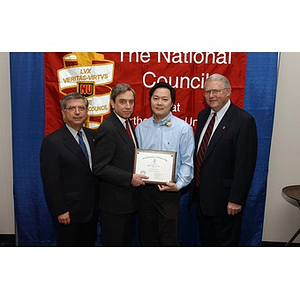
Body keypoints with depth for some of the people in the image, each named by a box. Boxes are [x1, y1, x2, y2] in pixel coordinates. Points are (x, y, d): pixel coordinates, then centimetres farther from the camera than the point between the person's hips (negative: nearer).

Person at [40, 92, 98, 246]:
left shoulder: (92, 136, 5)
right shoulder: (52, 142, -15)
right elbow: (51, 181, -15)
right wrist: (60, 211, -15)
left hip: (92, 209, 6)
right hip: (69, 212, -6)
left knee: (89, 244, 19)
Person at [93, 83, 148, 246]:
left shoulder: (127, 123, 9)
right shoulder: (107, 129, -20)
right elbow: (100, 168, -23)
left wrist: (136, 177, 1)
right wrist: (130, 178, -22)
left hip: (129, 199, 9)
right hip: (114, 202, -9)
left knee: (127, 241, 22)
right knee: (114, 243, 8)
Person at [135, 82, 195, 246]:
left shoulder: (183, 128, -5)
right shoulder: (141, 127, 7)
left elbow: (187, 162, -5)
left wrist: (178, 185, -17)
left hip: (168, 190, -4)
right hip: (144, 188, 4)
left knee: (168, 238, 4)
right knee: (146, 236, 16)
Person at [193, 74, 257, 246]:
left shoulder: (244, 120, -15)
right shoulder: (203, 115, 8)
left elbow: (245, 164, -18)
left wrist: (236, 199, -19)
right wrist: (194, 185, 11)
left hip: (224, 198, -7)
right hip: (201, 195, 7)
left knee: (226, 242, 11)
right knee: (206, 239, 22)